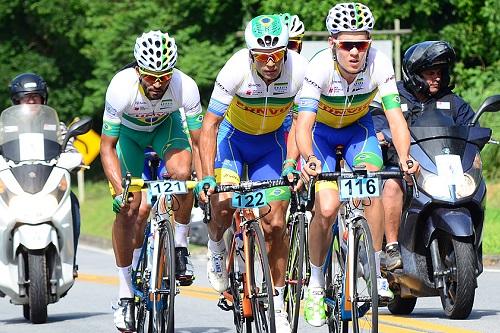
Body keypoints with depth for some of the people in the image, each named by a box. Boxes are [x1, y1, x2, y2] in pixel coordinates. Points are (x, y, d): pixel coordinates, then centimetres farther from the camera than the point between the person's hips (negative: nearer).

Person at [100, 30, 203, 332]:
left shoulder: (185, 86, -35)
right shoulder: (122, 87, -37)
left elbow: (199, 141, -26)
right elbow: (107, 146, -30)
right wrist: (119, 191, -40)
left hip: (166, 125, 0)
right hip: (130, 129, 0)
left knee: (182, 172, -31)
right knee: (129, 209, -9)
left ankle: (180, 246, -9)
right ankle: (126, 293, 3)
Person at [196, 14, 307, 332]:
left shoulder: (299, 69, -27)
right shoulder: (236, 69, -31)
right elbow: (210, 124, -28)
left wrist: (290, 164, -32)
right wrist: (207, 177, -36)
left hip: (272, 140, 1)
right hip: (234, 136, -1)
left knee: (276, 223, -7)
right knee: (223, 205, -24)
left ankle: (277, 302, 6)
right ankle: (216, 247, 11)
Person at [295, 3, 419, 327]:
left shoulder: (380, 64, -27)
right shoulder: (319, 68, -33)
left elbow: (396, 117, -31)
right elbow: (303, 123, -39)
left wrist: (405, 157, -49)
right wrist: (309, 158, -58)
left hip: (358, 128, 2)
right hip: (322, 130, -2)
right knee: (327, 207, -20)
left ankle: (374, 272, -16)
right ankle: (316, 285, 0)